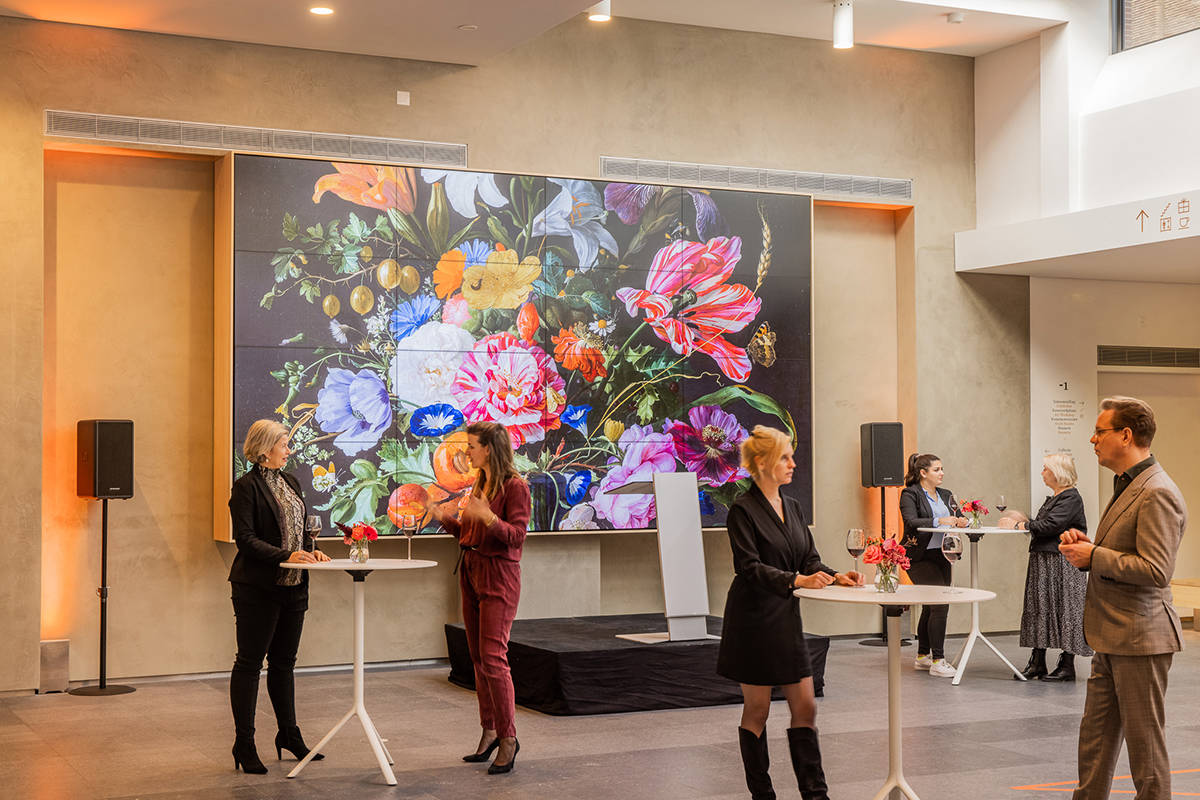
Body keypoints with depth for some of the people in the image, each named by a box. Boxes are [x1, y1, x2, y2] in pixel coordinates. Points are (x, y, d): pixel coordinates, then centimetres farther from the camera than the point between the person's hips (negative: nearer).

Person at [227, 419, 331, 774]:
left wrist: (311, 548, 1)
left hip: (292, 587, 7)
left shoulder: (291, 482, 14)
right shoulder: (247, 486, -10)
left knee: (283, 661, 15)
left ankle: (289, 734, 25)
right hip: (258, 588, -7)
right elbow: (245, 539, -16)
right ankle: (244, 743, 6)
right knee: (249, 662, 0)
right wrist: (286, 555, -23)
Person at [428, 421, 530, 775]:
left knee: (493, 657, -11)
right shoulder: (480, 484, 14)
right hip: (471, 573, 9)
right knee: (478, 659, 10)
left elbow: (516, 535, -18)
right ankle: (489, 732, 18)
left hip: (498, 577, -9)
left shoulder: (514, 486, -11)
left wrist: (488, 517, -30)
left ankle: (508, 737, -3)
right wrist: (443, 517, 8)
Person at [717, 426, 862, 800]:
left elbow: (809, 558, 13)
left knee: (805, 707, 6)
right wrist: (796, 580, -28)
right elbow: (749, 567, -19)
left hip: (786, 619, 7)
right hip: (754, 621, -7)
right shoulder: (743, 510, -11)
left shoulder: (792, 506, 12)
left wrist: (836, 576, -6)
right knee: (757, 709, 4)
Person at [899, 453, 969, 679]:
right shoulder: (910, 494, -6)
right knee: (940, 604, -16)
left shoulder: (945, 495, 16)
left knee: (931, 607, 12)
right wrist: (938, 521, -30)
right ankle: (937, 661, -12)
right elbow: (911, 522, -19)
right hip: (920, 557, -7)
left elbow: (958, 517, 13)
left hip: (941, 556, 7)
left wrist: (961, 521, -11)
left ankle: (922, 656, 24)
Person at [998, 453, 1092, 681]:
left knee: (1064, 610, -3)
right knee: (1039, 608, 8)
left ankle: (1067, 665, 3)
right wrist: (1023, 519, 12)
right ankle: (1037, 663, 12)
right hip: (1043, 561, 10)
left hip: (1062, 565, -10)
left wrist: (1017, 525, -14)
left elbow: (1049, 526, -21)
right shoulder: (1053, 498, 17)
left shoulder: (1071, 498, -12)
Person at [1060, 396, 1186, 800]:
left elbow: (1155, 570, -25)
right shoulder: (1127, 486, 15)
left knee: (1145, 744, 0)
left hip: (1140, 638, -10)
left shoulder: (1156, 494, -18)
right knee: (1095, 739, 15)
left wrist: (1094, 557, -16)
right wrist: (1086, 544, 7)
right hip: (1112, 638, 10)